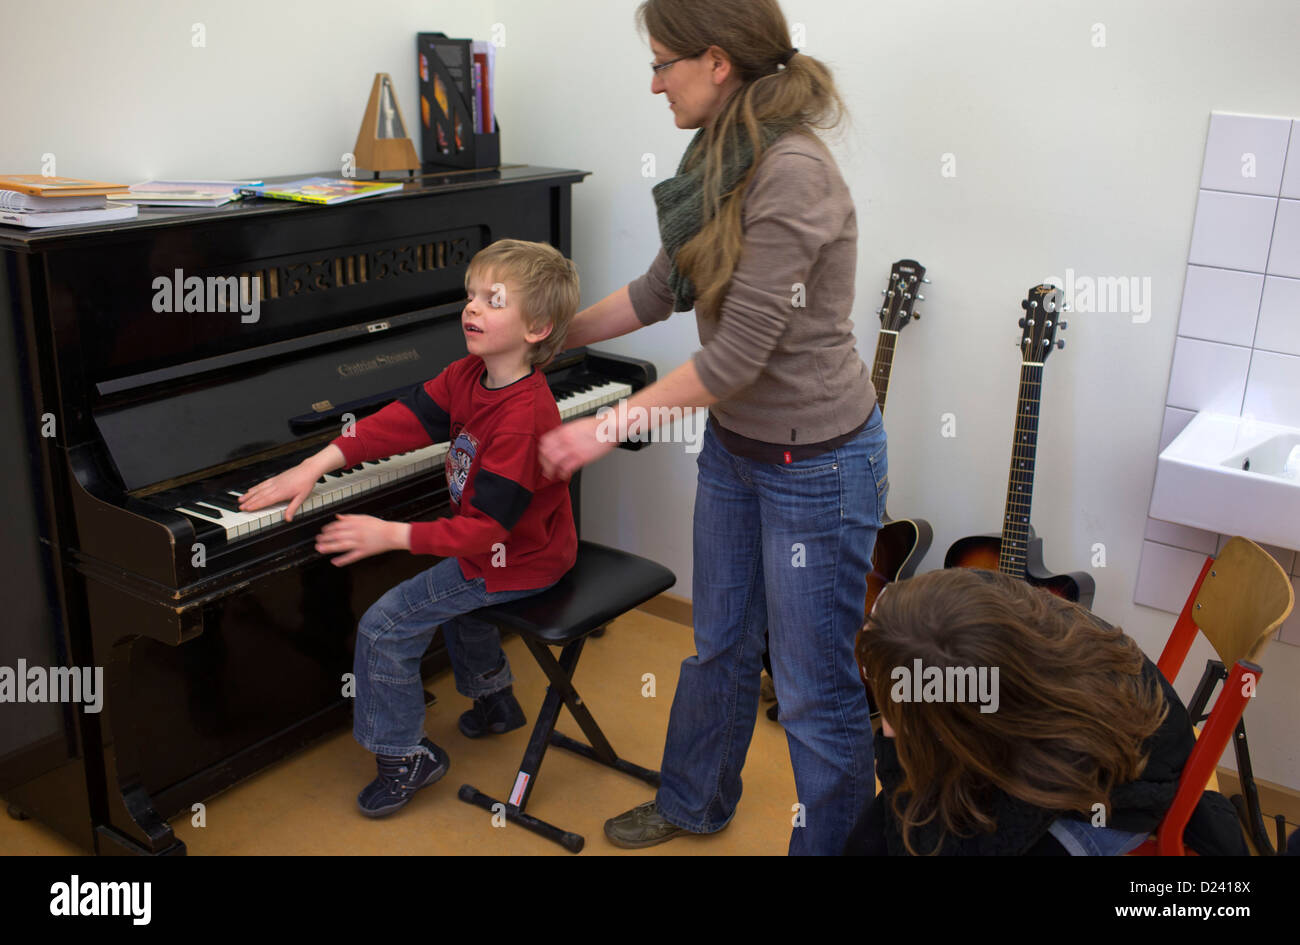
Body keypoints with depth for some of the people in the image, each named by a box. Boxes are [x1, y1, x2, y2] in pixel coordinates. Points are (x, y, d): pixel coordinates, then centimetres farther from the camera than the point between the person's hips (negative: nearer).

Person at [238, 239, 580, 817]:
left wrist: (392, 536, -34)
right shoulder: (468, 377, -4)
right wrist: (316, 465, -14)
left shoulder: (522, 421, -33)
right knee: (453, 593, 37)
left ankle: (404, 756, 11)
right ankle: (493, 698, 55)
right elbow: (404, 422, -6)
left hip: (514, 563, -10)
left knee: (384, 628, -8)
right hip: (489, 545, 10)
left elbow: (485, 528, -33)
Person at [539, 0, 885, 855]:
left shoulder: (792, 173, -25)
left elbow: (739, 353, -25)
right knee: (719, 647, 25)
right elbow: (661, 291, 14)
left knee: (815, 689, 7)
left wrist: (609, 427, -17)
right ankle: (695, 805, 47)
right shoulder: (724, 160, 3)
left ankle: (832, 842, 31)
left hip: (815, 466, -9)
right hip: (735, 448, 9)